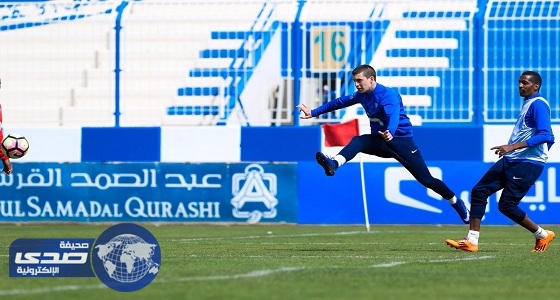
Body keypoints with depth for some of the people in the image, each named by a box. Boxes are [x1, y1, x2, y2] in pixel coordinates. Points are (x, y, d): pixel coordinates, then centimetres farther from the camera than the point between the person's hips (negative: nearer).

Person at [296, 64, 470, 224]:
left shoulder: (388, 96, -22)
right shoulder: (362, 95, 1)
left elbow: (393, 116, -41)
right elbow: (340, 102, 13)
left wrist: (390, 133, -62)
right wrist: (314, 112, 14)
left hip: (401, 141, -6)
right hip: (381, 140, 6)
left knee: (426, 179, -5)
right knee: (357, 141, -25)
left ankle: (456, 203, 15)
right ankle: (334, 164, -50)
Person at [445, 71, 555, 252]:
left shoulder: (538, 104, -12)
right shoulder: (528, 104, 19)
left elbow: (546, 135, -25)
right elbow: (550, 138, 26)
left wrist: (513, 147, -29)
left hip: (527, 165, -10)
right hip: (510, 161, 10)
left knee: (507, 205, -10)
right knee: (479, 191, -1)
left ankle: (542, 235, 10)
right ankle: (471, 241, -1)